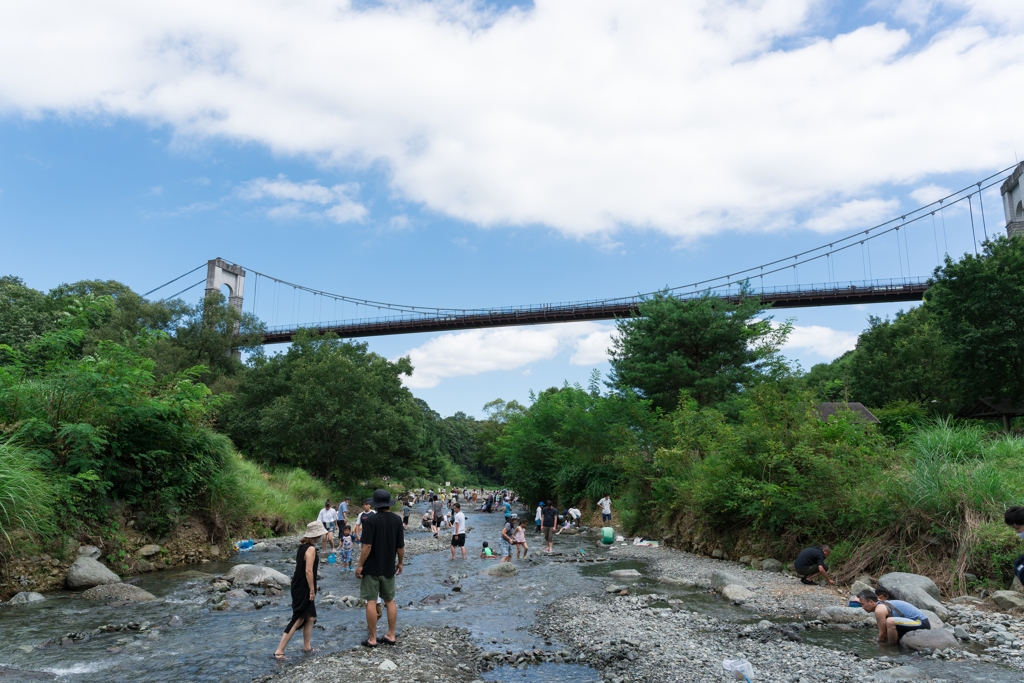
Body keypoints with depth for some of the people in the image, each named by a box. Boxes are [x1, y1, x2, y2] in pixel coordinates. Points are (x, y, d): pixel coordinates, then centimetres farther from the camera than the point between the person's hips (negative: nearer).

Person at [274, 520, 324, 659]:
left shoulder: (303, 546, 8)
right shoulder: (311, 549, -20)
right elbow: (308, 571, -23)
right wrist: (312, 590, -16)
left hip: (301, 588, 9)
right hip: (303, 589, -9)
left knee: (311, 618, 17)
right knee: (298, 620, -3)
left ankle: (306, 646, 28)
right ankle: (279, 651, 2)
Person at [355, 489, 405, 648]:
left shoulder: (371, 520, -14)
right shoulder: (397, 520, -1)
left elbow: (367, 546, -18)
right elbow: (400, 546, 1)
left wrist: (360, 565, -10)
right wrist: (400, 563, 14)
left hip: (371, 568, -4)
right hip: (388, 568, 4)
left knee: (371, 602, 2)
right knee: (390, 601, 15)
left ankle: (372, 639, 7)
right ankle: (391, 635, 19)